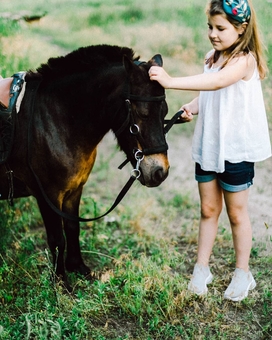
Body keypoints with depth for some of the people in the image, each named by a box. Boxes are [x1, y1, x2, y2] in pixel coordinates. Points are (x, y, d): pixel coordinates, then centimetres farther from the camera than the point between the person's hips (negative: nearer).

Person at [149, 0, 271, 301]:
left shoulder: (244, 60, -18)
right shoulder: (212, 58, 6)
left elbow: (218, 82, -37)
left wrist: (171, 82, -46)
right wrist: (191, 108, -10)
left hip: (236, 149, -6)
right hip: (207, 145, 6)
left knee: (236, 212, 8)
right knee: (208, 209, 14)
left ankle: (243, 274, 24)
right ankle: (201, 269, 25)